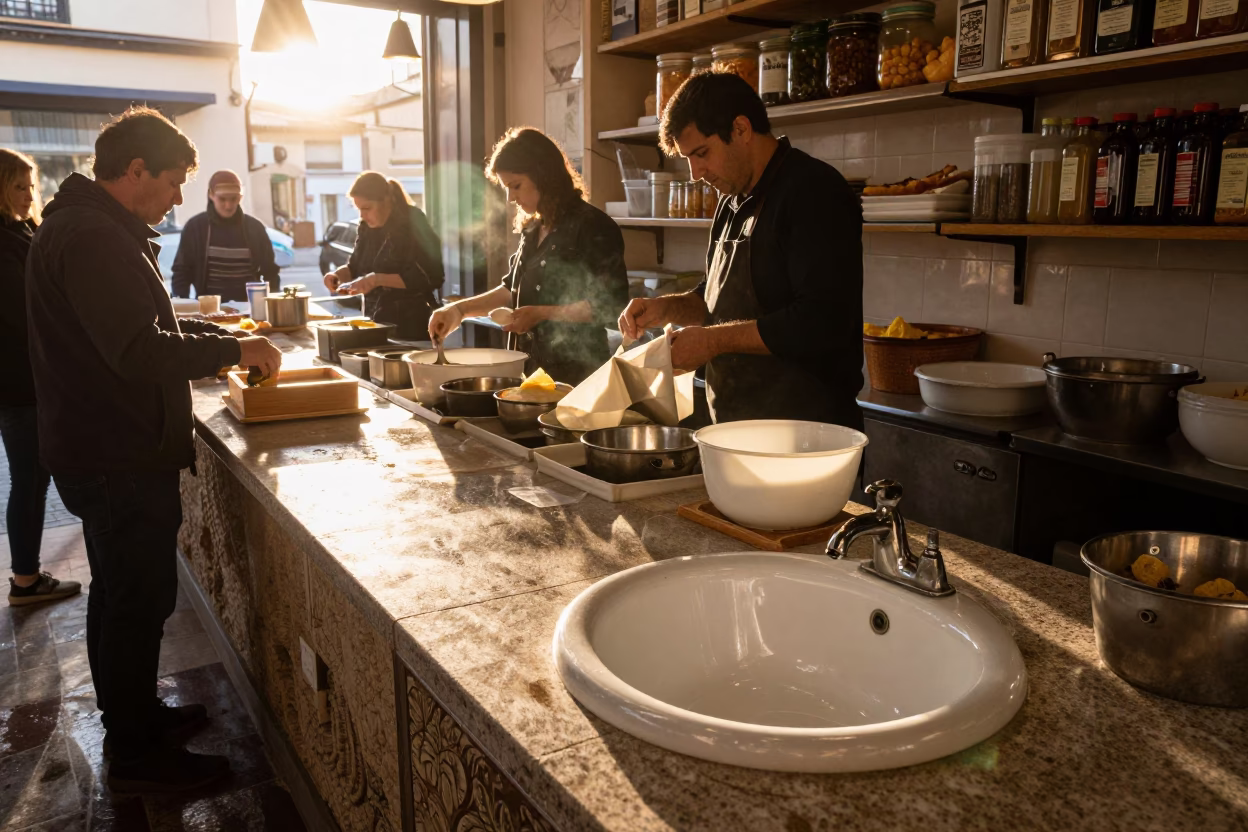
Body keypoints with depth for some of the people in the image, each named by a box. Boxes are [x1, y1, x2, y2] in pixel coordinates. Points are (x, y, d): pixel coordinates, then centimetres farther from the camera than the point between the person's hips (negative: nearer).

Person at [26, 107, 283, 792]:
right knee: (139, 598, 1)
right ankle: (136, 755, 16)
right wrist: (232, 350, -18)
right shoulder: (92, 237, -21)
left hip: (104, 448, 11)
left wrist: (221, 339, 11)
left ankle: (132, 715, 38)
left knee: (121, 591, 21)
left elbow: (137, 326, 22)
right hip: (120, 459, -11)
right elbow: (140, 351, -30)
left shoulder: (92, 228, 14)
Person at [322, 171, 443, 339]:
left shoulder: (414, 224, -13)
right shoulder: (367, 227, 7)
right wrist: (336, 274, -5)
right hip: (376, 321, 7)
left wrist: (378, 279, -26)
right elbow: (355, 267, 18)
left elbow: (428, 277, -20)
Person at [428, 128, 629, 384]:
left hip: (576, 371, -7)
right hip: (532, 366, 7)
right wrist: (459, 309, 10)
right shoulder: (533, 229, 12)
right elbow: (513, 290, 21)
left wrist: (543, 313, -19)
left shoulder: (594, 227, -12)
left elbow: (609, 305, -16)